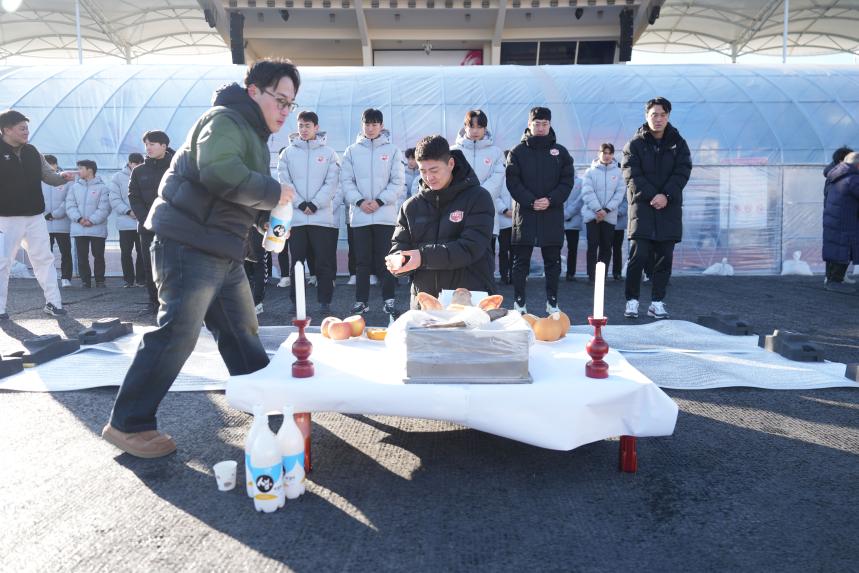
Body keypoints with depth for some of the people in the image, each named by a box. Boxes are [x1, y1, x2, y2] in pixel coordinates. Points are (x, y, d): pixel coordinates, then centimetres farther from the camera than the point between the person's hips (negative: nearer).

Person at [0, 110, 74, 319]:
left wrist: (62, 177, -9)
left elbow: (48, 176, 13)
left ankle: (53, 302, 15)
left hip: (35, 216, 5)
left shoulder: (32, 152, 8)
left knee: (44, 258, 7)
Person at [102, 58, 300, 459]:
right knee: (177, 333, -9)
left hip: (222, 251, 10)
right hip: (189, 244, -10)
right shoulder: (226, 120, -11)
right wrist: (274, 192, -18)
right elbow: (219, 172, -30)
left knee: (242, 329, 16)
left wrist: (268, 218, 6)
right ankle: (128, 424, 4)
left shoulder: (252, 133, 21)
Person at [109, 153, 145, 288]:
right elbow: (114, 200, -1)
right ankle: (128, 279, 15)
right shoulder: (118, 177, 3)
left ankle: (141, 278, 15)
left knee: (142, 251, 4)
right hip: (125, 223, 1)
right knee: (126, 252, 5)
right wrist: (129, 211, -13)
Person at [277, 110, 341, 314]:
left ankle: (325, 301, 7)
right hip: (295, 217, 1)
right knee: (296, 261, 5)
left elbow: (331, 183, -1)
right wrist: (301, 204, -9)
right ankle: (296, 301, 13)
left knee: (325, 262, 0)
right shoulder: (288, 153, 10)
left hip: (323, 217, -1)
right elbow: (284, 182, 2)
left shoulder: (329, 153, 7)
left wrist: (315, 205, -10)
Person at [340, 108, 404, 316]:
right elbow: (346, 181, 4)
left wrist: (379, 201, -11)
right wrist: (360, 201, -10)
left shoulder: (392, 150, 5)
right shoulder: (352, 151, 9)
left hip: (385, 214, -1)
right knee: (362, 260, 5)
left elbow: (397, 182, 0)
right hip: (359, 215, 1)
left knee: (385, 259, 1)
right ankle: (361, 300, 12)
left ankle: (389, 299, 9)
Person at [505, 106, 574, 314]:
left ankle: (552, 303, 16)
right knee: (521, 261, 2)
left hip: (552, 214, 2)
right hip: (524, 213, -1)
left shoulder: (560, 152, 10)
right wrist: (531, 201, -14)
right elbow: (513, 182, -2)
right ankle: (519, 303, 10)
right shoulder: (518, 152, 5)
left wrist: (550, 200, -12)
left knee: (553, 261, 6)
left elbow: (567, 181, 4)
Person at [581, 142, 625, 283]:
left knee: (606, 247, 5)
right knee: (593, 245, -2)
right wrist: (597, 209, -17)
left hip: (610, 216, 2)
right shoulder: (590, 171, 2)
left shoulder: (618, 172, 6)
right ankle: (591, 275, 0)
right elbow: (587, 192, -7)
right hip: (592, 214, -2)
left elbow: (620, 192, -2)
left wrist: (606, 210, -13)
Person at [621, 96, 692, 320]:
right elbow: (632, 175, -6)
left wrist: (666, 196, -15)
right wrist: (652, 196, -16)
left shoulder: (678, 144, 10)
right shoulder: (635, 145, 4)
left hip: (669, 209, 3)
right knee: (638, 255, -8)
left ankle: (657, 302, 11)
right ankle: (632, 300, 3)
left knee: (664, 258, 3)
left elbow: (682, 173, 0)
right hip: (642, 207, -2)